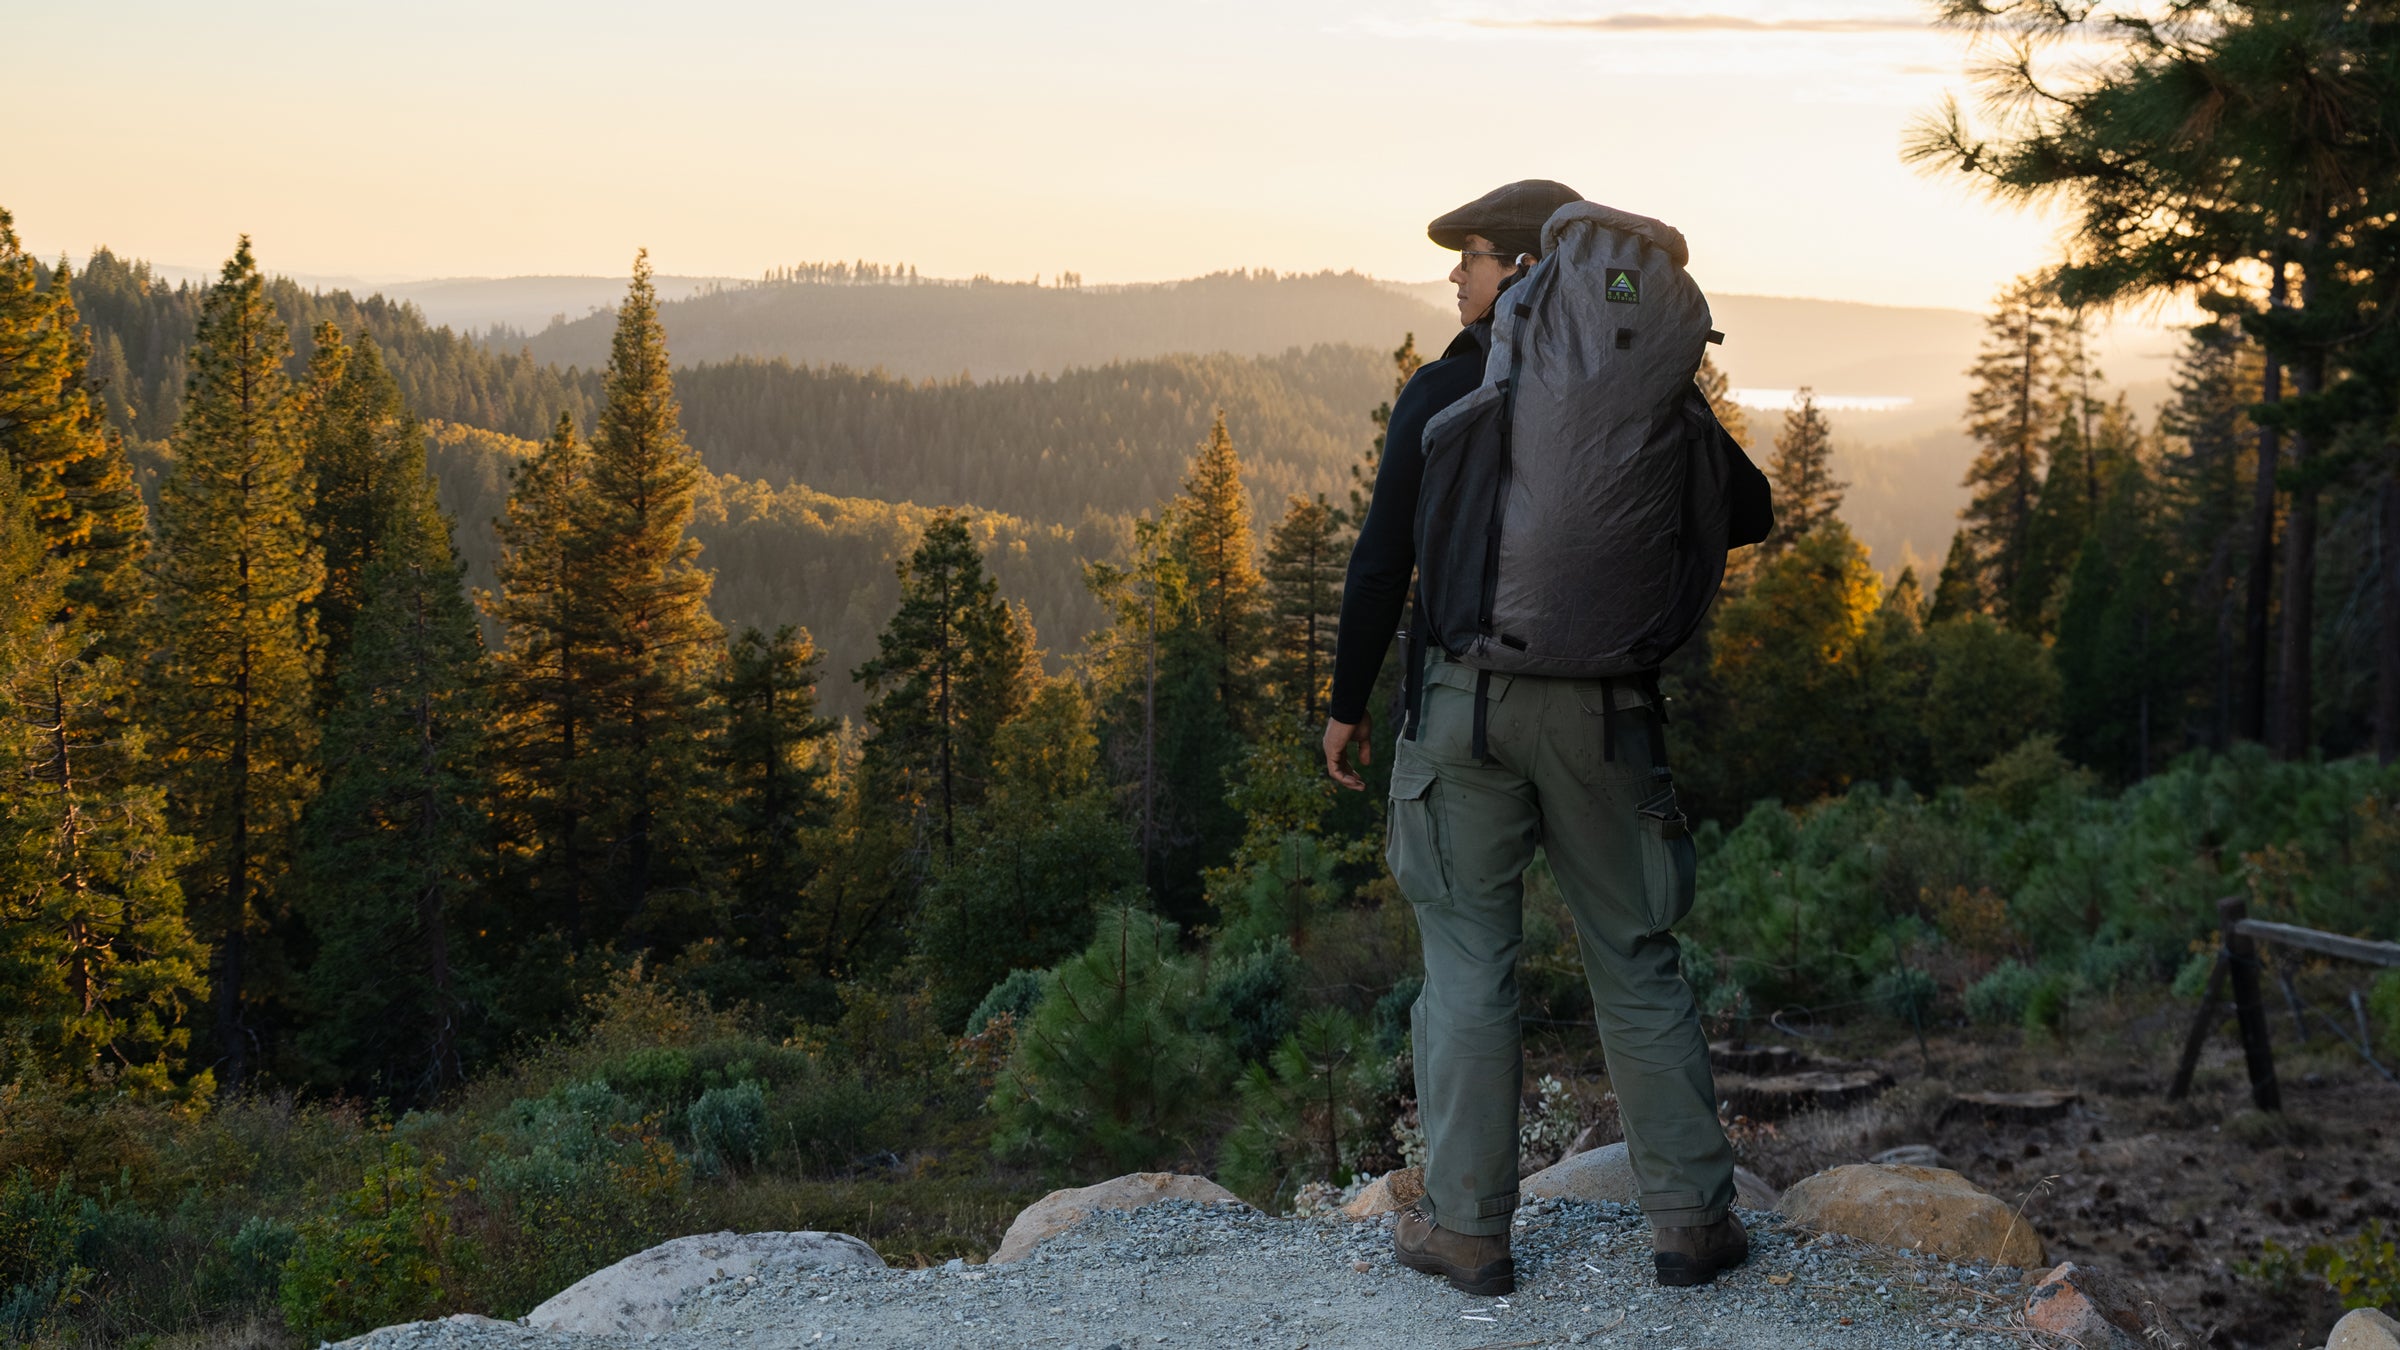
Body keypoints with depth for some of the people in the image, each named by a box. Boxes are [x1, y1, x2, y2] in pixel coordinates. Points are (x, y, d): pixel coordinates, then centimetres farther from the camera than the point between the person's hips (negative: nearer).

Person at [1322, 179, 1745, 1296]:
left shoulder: (1442, 393, -6)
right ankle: (1691, 1218, 14)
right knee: (1635, 957, 11)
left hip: (1467, 700, -2)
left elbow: (1382, 561, -5)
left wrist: (1348, 702, 3)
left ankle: (1467, 1227, 10)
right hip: (1603, 707, 3)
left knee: (1468, 963, 5)